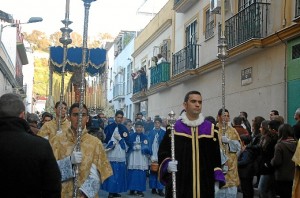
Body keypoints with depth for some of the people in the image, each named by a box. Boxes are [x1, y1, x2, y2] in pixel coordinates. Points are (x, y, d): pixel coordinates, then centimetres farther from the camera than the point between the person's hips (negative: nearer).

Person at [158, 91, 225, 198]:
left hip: (205, 185, 2)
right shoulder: (173, 128, 2)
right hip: (179, 184, -2)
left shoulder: (211, 129, 7)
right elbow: (163, 152, 4)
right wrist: (168, 165, -17)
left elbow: (216, 157, 9)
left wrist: (217, 181, 2)